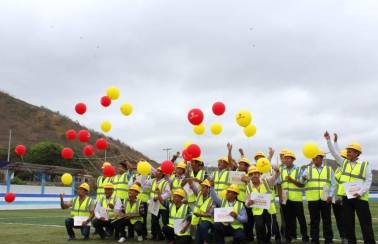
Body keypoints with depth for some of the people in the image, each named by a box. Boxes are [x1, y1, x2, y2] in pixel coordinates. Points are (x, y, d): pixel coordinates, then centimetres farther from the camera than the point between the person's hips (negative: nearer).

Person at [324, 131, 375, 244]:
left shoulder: (365, 165, 1)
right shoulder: (344, 163, 11)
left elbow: (368, 181, -3)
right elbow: (334, 153, 8)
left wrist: (360, 192, -16)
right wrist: (328, 140, 0)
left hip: (360, 198, -4)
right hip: (346, 197, 4)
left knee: (365, 223, -2)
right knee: (348, 222, 8)